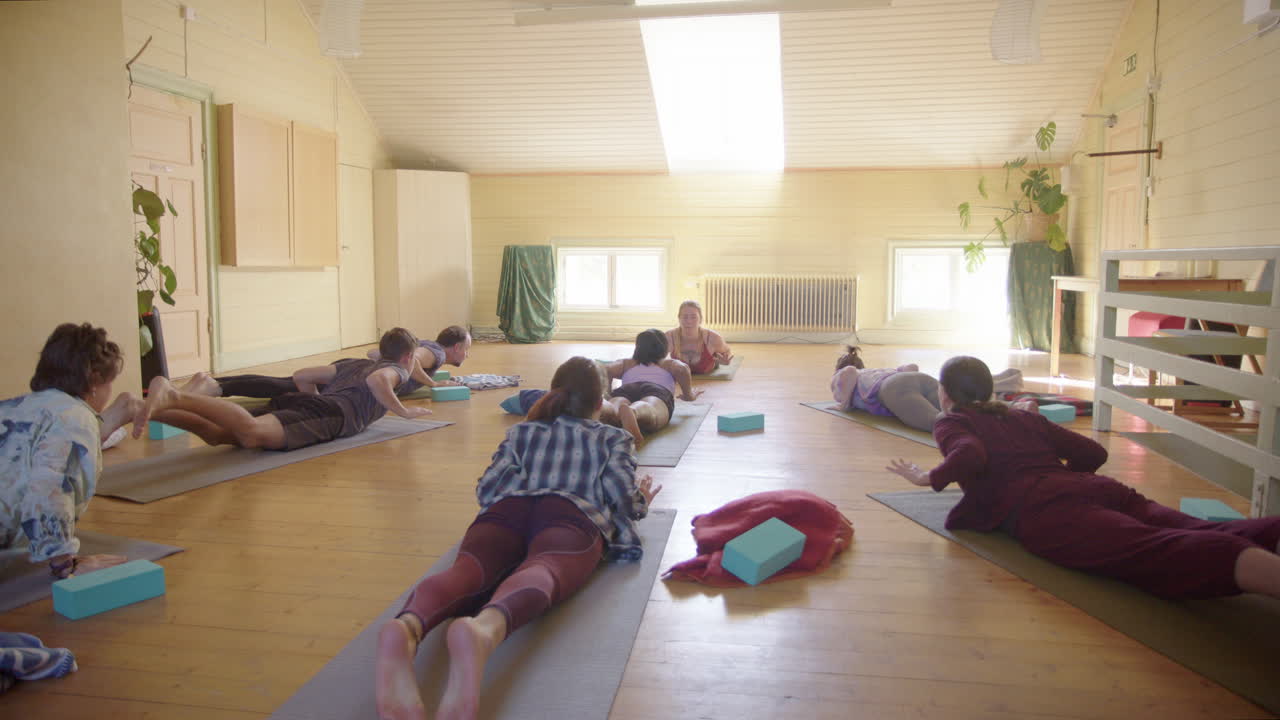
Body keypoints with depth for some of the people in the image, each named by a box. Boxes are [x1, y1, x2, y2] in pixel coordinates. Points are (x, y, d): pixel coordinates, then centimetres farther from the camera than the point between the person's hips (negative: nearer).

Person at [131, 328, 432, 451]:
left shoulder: (353, 364, 39)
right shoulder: (397, 370, 19)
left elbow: (301, 375, 35)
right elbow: (377, 380, -8)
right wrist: (403, 411, 4)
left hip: (298, 401, 7)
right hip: (333, 414, -7)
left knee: (219, 434, -13)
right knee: (252, 433, -32)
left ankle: (159, 406, -34)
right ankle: (176, 397, -47)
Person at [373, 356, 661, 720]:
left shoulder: (522, 431, 37)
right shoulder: (615, 438, 32)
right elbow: (620, 492, 13)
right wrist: (642, 500, 36)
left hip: (506, 510, 3)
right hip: (572, 514, -3)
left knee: (468, 570, -28)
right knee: (542, 571, -34)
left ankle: (405, 629, -65)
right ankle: (484, 630, -72)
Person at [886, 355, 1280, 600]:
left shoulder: (951, 423, 18)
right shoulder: (1027, 418, 35)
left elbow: (970, 455, -6)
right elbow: (1094, 454, 27)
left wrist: (929, 477, 10)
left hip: (1043, 509, -6)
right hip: (1099, 489, 7)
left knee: (1152, 552, -31)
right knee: (1205, 535, -15)